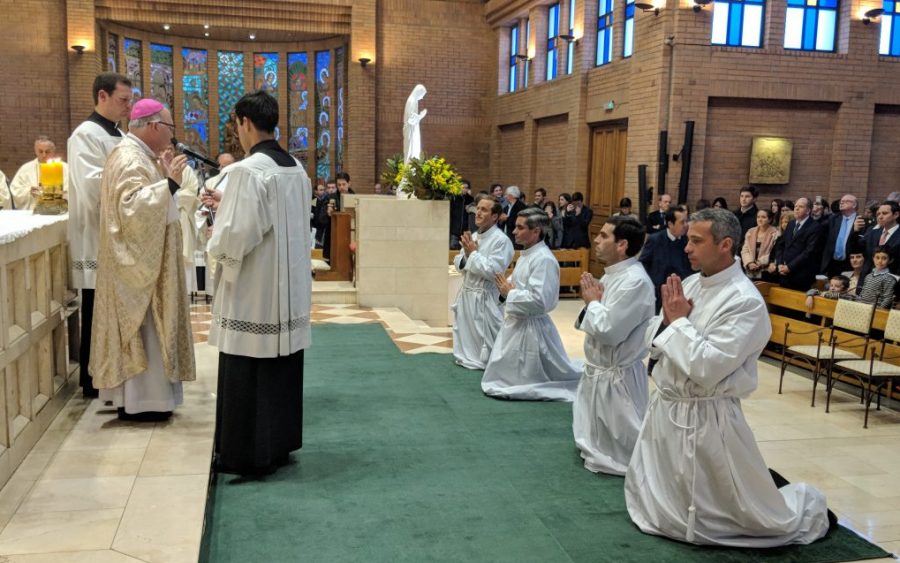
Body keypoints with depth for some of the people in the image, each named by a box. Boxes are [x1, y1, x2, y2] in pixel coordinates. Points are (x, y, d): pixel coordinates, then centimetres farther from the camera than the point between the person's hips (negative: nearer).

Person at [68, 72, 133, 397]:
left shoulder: (118, 137, 16)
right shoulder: (86, 135, -11)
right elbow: (93, 182, -24)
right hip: (97, 240, -8)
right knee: (98, 314, -1)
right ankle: (93, 380, 10)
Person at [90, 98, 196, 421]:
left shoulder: (138, 155, 14)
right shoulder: (129, 159, -18)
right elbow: (133, 207, -31)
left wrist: (165, 176, 12)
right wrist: (169, 183, -30)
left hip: (144, 259, 11)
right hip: (136, 261, -11)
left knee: (147, 328, 14)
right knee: (142, 329, -4)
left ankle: (142, 395, 22)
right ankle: (137, 401, 4)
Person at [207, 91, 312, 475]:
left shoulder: (247, 171, -17)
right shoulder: (297, 169, 7)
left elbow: (236, 236, -22)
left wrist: (216, 242, 0)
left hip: (253, 289, -8)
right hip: (288, 286, 8)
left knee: (247, 374, 2)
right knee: (281, 367, 14)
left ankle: (248, 454, 11)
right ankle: (280, 443, 25)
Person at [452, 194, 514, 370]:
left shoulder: (501, 240, -17)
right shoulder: (473, 236, 7)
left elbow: (492, 271, -23)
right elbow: (459, 264, 12)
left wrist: (473, 253, -16)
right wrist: (466, 253, -9)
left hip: (485, 297, -8)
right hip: (467, 293, 8)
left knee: (486, 338, -1)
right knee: (465, 332, 19)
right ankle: (468, 359, 37)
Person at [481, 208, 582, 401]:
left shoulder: (544, 259, -23)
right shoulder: (527, 254, 8)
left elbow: (540, 301, -29)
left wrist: (510, 293, -18)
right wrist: (507, 288, 0)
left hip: (530, 327, -10)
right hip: (515, 322, 10)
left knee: (529, 380, 4)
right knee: (506, 375, 22)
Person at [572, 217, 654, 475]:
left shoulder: (635, 281, -24)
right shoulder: (613, 274, 6)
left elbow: (609, 330, -30)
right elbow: (597, 322, 13)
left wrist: (592, 302, -13)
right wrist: (592, 301, -7)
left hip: (616, 377, -10)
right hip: (597, 370, 10)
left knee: (621, 450, 2)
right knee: (593, 443, 23)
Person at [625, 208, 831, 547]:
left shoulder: (745, 301, -20)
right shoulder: (691, 283, 4)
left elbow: (707, 368, -28)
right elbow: (654, 343, 9)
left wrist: (679, 321, -17)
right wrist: (668, 319, -11)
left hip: (705, 418, -8)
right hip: (665, 408, 8)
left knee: (753, 513, 6)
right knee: (654, 507, 23)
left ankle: (809, 507, 36)